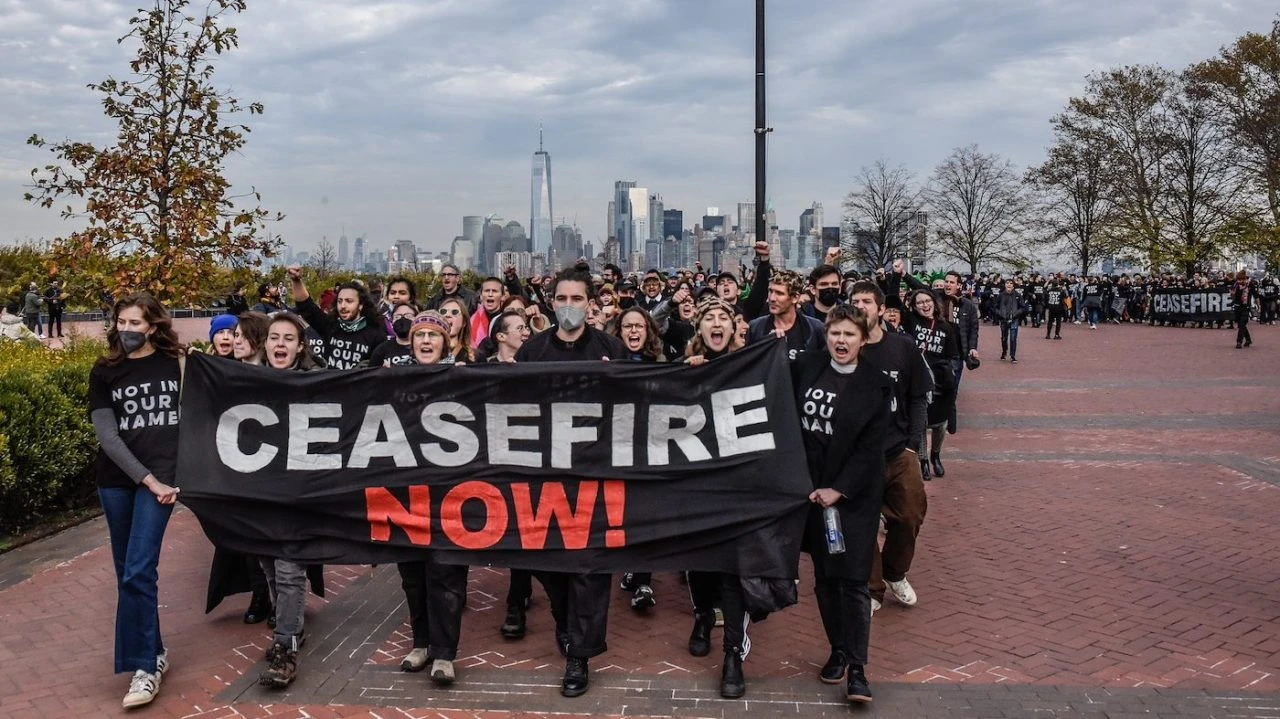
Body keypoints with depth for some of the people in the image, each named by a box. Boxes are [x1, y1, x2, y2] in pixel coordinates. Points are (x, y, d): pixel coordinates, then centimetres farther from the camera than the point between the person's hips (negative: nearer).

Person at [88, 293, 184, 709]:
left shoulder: (176, 364, 2)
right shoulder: (103, 373, 5)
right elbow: (107, 436, -2)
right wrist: (146, 479, -11)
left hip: (161, 474, -3)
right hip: (116, 480, 3)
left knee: (138, 572, -12)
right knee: (126, 572, 10)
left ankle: (145, 665, -3)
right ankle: (153, 651, 25)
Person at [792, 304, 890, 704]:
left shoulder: (876, 384, -6)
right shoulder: (806, 368, 2)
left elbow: (870, 447, -9)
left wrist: (839, 490, -13)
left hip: (855, 492, -3)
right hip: (812, 488, 3)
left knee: (853, 578, -5)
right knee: (824, 576, 10)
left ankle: (857, 667, 2)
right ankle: (838, 650, 24)